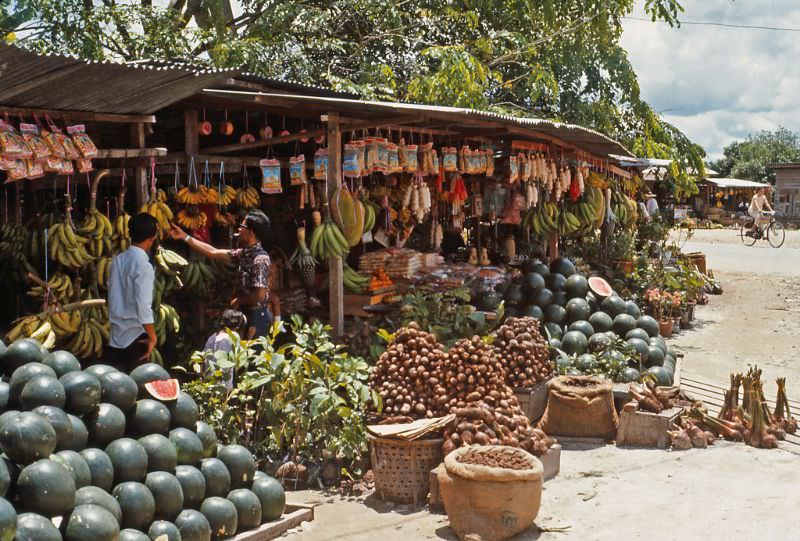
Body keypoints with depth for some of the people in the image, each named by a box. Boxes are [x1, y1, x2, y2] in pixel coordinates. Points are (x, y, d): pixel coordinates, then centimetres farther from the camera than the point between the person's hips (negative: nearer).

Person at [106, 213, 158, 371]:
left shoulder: (118, 260, 4)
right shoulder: (143, 266, -17)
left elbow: (112, 295, 11)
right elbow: (143, 305, -22)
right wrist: (152, 337, -15)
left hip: (115, 334, 6)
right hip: (136, 336, -6)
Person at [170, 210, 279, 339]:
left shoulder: (260, 259, -20)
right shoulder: (244, 253, 7)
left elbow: (259, 295, -25)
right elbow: (213, 253, 14)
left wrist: (237, 301, -8)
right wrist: (184, 236, 15)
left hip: (256, 316, -9)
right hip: (246, 313, 9)